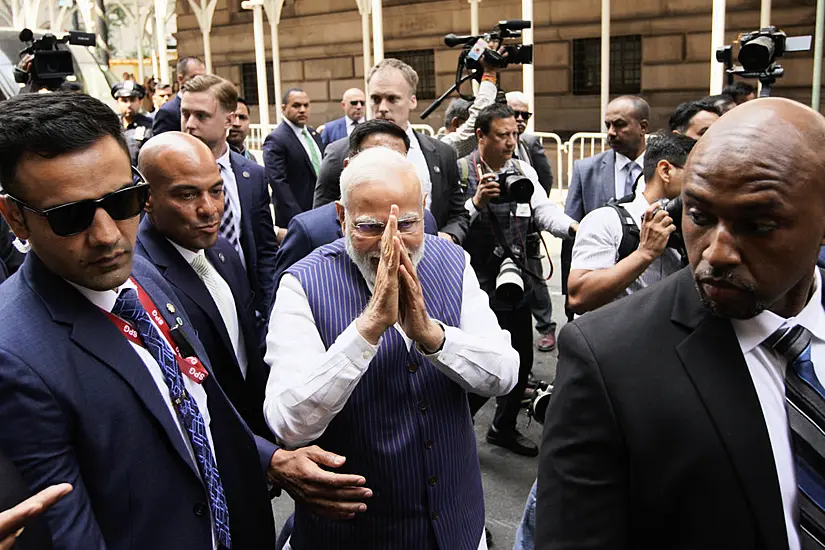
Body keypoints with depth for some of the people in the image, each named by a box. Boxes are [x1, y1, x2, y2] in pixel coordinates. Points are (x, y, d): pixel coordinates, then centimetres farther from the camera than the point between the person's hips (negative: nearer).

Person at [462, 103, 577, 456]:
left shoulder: (523, 171, 7)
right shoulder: (460, 172, -9)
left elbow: (544, 210, -6)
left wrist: (572, 226, -24)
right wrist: (476, 203, -31)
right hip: (478, 286, -6)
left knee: (522, 360, 14)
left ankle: (504, 428, 36)